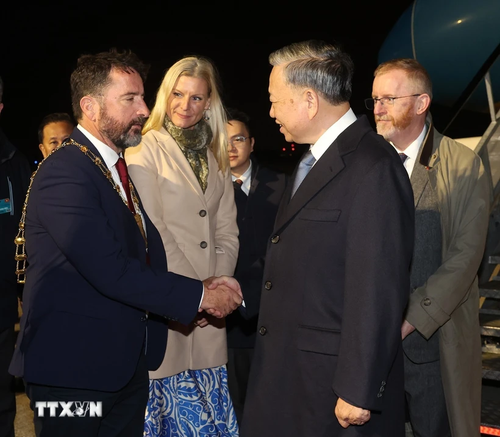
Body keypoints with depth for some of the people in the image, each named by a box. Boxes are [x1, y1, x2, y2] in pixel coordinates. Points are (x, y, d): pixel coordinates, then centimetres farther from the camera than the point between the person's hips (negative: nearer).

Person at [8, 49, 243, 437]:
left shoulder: (119, 167, 13)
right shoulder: (64, 172, -17)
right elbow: (111, 271, -25)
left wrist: (200, 288, -3)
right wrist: (199, 296, -17)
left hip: (128, 364, 8)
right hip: (73, 369, -8)